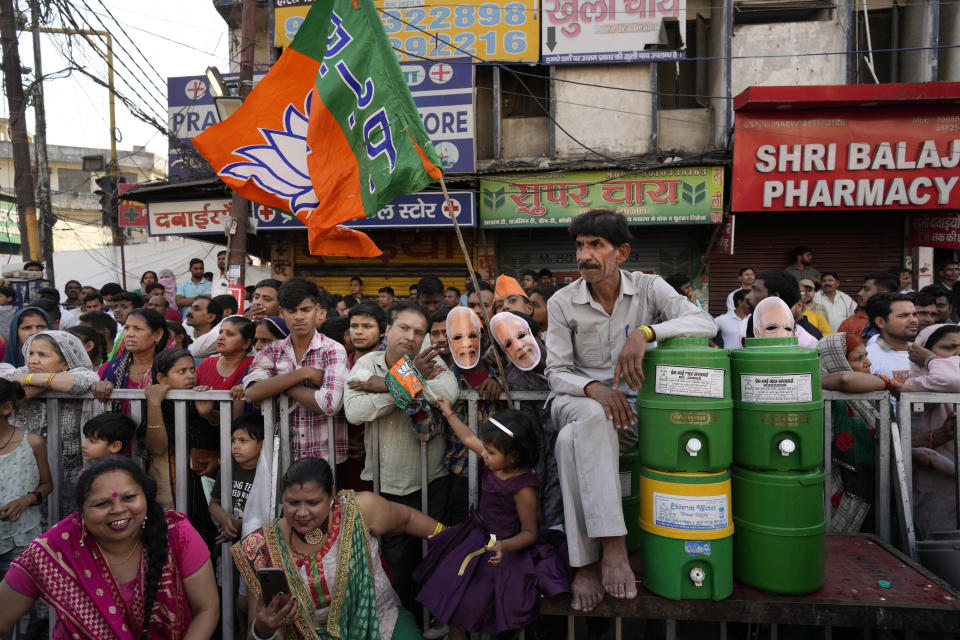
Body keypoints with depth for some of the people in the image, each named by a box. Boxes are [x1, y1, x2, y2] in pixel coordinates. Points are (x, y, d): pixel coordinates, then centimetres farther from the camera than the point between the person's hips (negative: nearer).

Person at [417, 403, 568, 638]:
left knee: (472, 602, -16)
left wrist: (504, 547, -33)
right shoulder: (499, 463, -6)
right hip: (478, 534, 8)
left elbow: (529, 532, -16)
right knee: (448, 585, 6)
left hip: (503, 546, -8)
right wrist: (449, 414, 20)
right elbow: (469, 439, 11)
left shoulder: (523, 489, -27)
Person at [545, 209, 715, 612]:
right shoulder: (562, 302, 0)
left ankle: (586, 564, -19)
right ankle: (612, 543, -34)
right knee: (592, 418, -37)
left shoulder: (648, 287, -1)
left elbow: (705, 323, -15)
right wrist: (593, 387, -25)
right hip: (580, 398, 0)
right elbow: (556, 373, -2)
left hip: (632, 402, 0)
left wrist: (645, 331, -31)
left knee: (572, 441, -32)